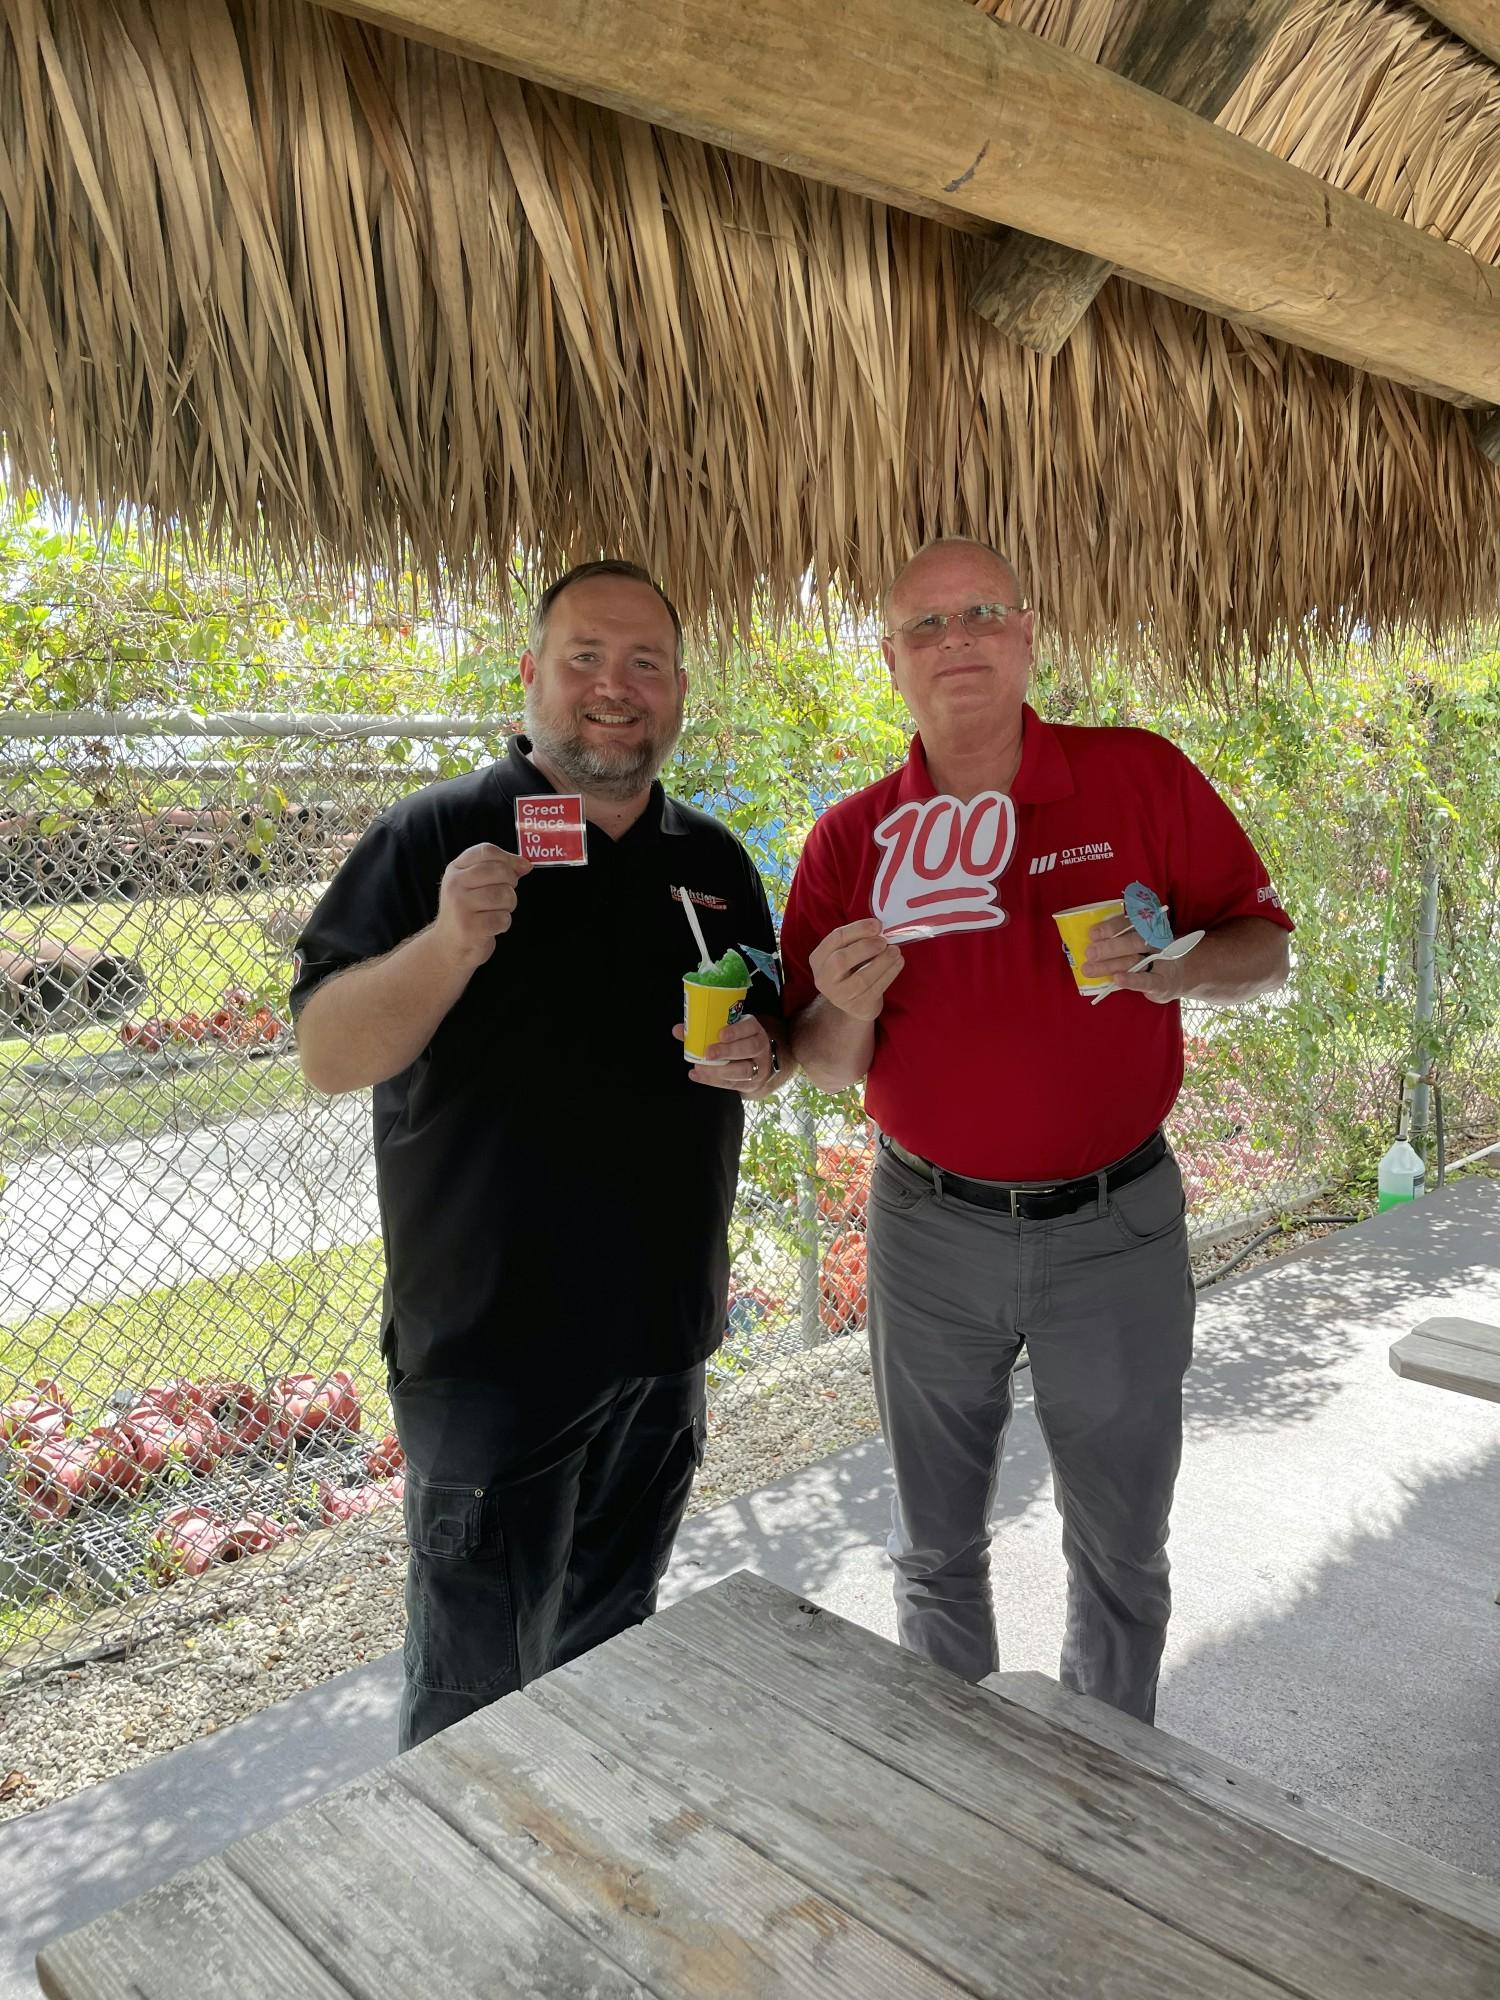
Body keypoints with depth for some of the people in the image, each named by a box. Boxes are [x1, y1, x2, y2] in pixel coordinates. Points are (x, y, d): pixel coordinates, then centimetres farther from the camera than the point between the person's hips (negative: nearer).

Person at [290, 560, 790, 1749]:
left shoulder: (715, 861, 7)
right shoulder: (439, 836, -9)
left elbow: (773, 1039, 17)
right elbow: (327, 1057, -14)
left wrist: (759, 1063, -7)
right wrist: (449, 945, -31)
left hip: (664, 1338, 6)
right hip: (489, 1341, -5)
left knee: (612, 1647, 24)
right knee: (477, 1685, 5)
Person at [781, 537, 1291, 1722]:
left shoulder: (1142, 778, -6)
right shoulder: (850, 840, -3)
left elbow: (1267, 945, 0)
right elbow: (826, 1067, 1)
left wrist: (1176, 969, -21)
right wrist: (848, 1009, -22)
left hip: (1117, 1226, 0)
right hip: (929, 1230, 1)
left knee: (1121, 1552, 17)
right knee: (938, 1549, 18)